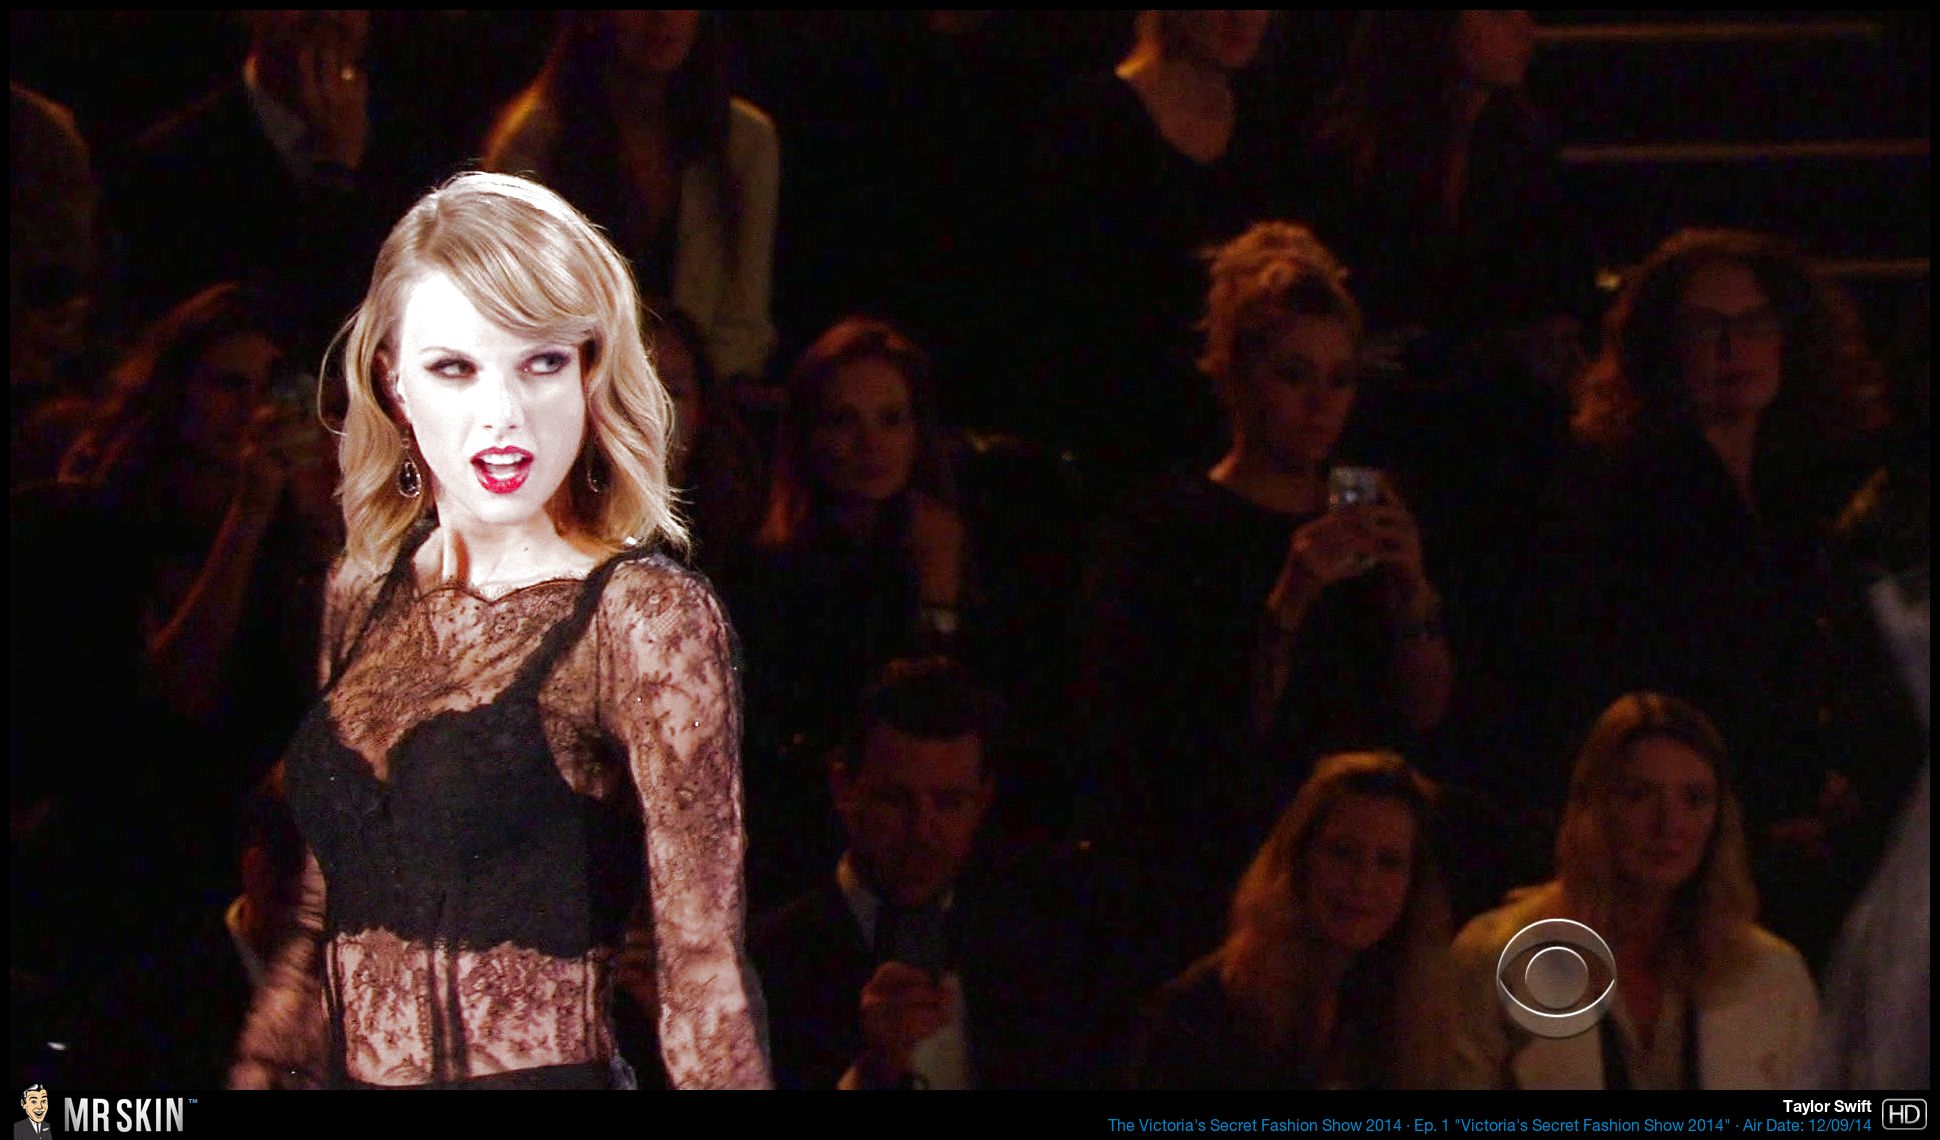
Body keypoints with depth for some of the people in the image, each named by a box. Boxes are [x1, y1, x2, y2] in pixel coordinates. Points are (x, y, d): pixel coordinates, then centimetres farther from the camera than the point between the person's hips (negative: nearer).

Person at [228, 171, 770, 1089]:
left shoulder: (644, 617, -11)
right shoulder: (365, 598, 6)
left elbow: (704, 976, -14)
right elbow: (322, 925, 13)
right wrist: (257, 1072, 7)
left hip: (544, 1069, -6)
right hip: (342, 1070, 6)